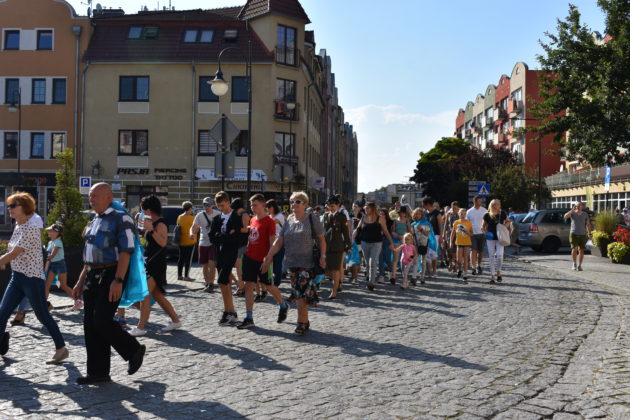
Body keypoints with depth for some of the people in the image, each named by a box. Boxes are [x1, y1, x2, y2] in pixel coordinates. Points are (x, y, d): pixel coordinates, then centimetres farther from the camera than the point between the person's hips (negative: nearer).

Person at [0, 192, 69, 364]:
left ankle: (61, 349, 13)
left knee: (43, 316, 0)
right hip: (17, 277, 9)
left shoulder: (30, 228, -17)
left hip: (32, 279, -9)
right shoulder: (18, 226, 11)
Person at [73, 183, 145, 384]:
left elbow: (125, 252, -17)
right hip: (93, 277, 9)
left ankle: (134, 350, 11)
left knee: (102, 321, -13)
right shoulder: (93, 222, 17)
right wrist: (80, 282, 20)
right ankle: (98, 372, 16)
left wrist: (118, 280, -24)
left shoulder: (121, 219, -9)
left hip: (111, 276, -8)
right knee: (90, 324, 7)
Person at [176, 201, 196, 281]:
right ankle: (186, 276, -2)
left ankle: (179, 275, 18)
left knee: (181, 258, 13)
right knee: (188, 259, -2)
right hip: (190, 241, -7)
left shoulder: (179, 217, 6)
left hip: (181, 241, 7)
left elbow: (178, 227, 13)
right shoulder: (191, 218, -13)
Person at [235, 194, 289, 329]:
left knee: (269, 286, 8)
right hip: (249, 257, 6)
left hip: (262, 260, -6)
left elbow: (272, 242, -14)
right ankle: (249, 318, 5)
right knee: (248, 286, 2)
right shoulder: (252, 220, 9)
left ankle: (283, 306, 34)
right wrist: (246, 252, 15)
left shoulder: (269, 221, -11)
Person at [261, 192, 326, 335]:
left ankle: (301, 323, 3)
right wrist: (268, 258, 1)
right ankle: (305, 321, 22)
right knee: (298, 295, 10)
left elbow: (321, 239, -1)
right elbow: (279, 242, 8)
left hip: (308, 264, -5)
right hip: (292, 264, 5)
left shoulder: (312, 220, -3)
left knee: (302, 295, -9)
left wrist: (322, 256, -12)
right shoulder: (288, 221, 10)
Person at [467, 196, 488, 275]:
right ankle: (473, 267, -13)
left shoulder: (484, 210, 5)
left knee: (480, 251, 8)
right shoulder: (469, 211, 4)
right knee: (473, 250, -11)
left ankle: (479, 266, 25)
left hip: (482, 233, 1)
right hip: (472, 234, -1)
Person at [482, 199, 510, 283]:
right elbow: (483, 226, 7)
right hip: (490, 238, 0)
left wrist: (506, 225, -6)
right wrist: (486, 232, -11)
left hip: (500, 238, 0)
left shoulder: (502, 214, -3)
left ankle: (498, 272, 8)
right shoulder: (487, 215, -5)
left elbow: (508, 221, 15)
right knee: (491, 257, 3)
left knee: (499, 255, -14)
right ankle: (492, 275, 11)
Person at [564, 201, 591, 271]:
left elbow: (588, 224, 6)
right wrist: (572, 209, -21)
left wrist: (589, 234, -4)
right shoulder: (572, 213, 1)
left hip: (582, 235, 2)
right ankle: (574, 263, 6)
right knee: (574, 249, -12)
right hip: (573, 234, -2)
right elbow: (565, 216, -19)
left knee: (581, 250, 1)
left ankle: (579, 266, 9)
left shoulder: (585, 214, 5)